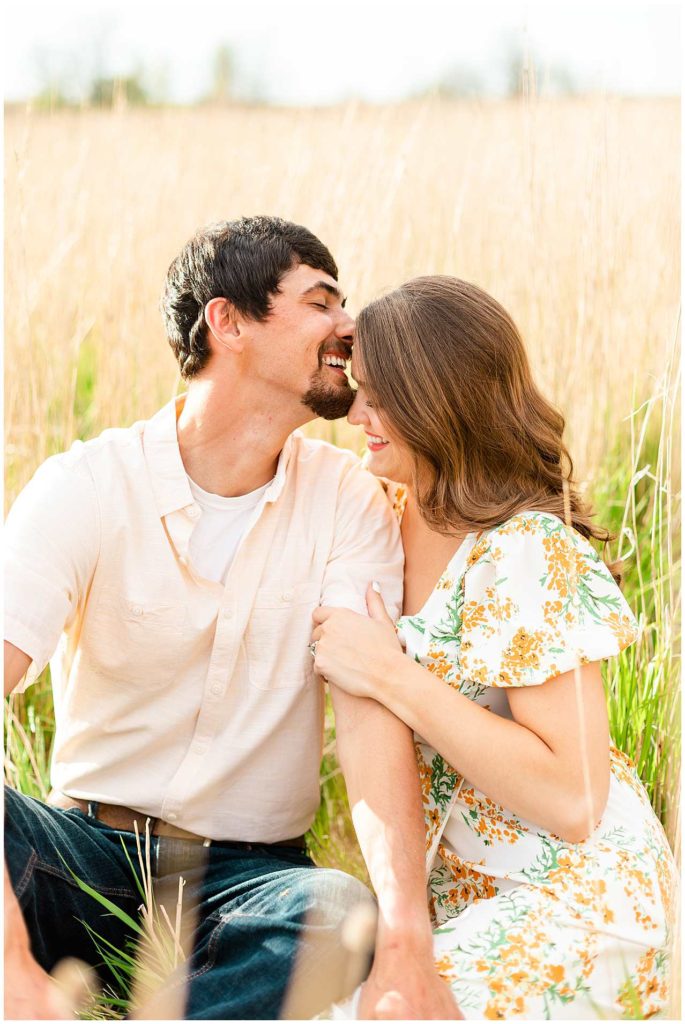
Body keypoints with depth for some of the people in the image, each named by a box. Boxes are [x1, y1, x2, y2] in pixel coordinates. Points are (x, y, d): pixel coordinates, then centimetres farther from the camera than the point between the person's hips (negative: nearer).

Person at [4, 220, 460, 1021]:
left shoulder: (345, 499, -2)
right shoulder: (86, 486, -10)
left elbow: (372, 710, -15)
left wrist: (407, 941, -34)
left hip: (247, 874, 2)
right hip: (84, 854, -1)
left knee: (343, 913, -33)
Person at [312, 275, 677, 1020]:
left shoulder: (528, 556, -20)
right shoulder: (393, 520, 5)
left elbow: (573, 801, -24)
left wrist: (393, 678, -22)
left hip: (569, 902, -7)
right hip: (453, 890, 7)